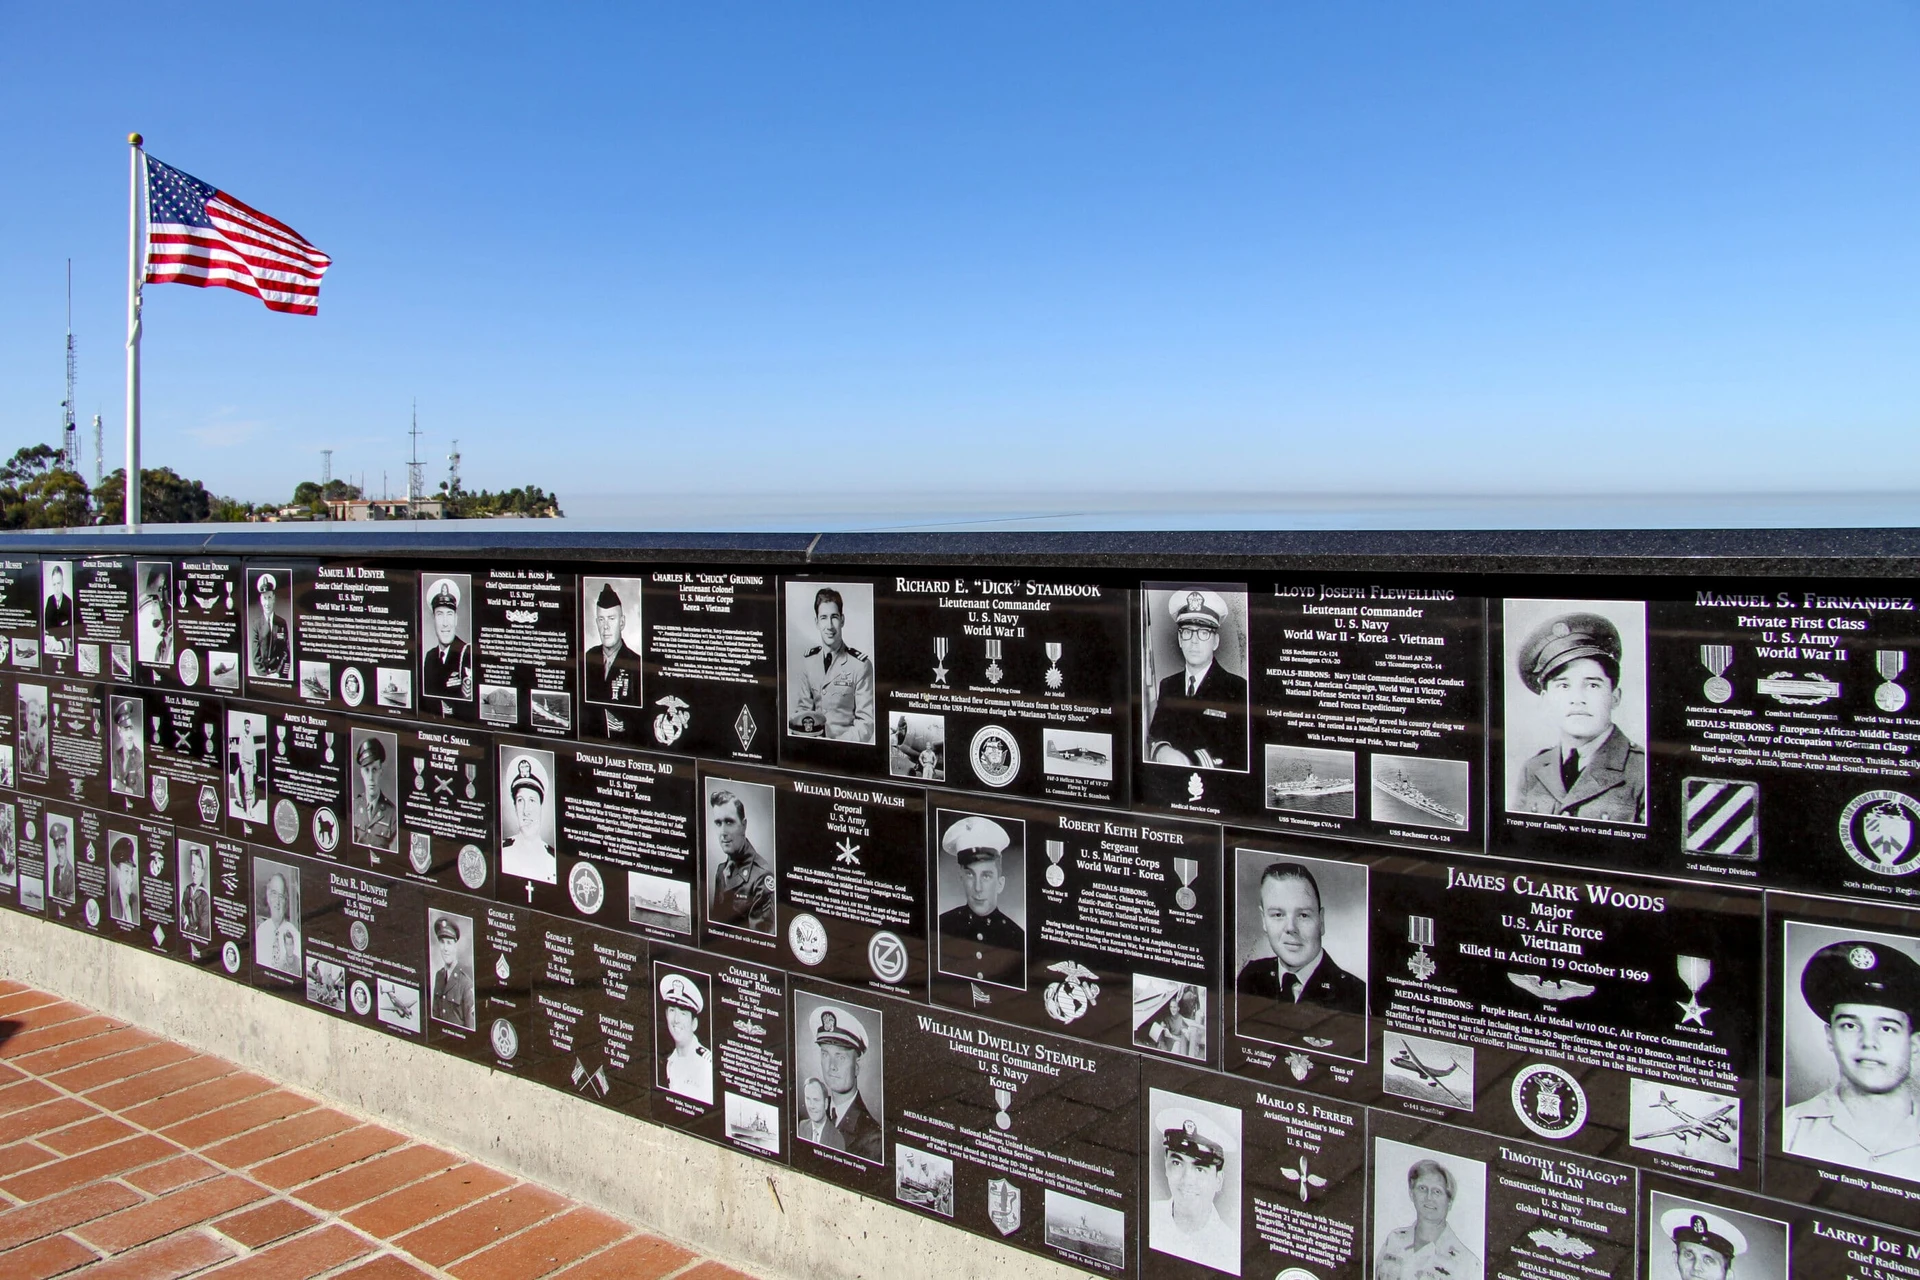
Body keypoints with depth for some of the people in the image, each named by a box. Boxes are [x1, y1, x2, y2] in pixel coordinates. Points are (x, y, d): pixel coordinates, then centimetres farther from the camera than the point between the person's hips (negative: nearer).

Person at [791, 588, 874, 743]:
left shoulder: (860, 665, -8)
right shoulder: (807, 661, 7)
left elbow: (866, 724, -8)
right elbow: (803, 707, 13)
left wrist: (837, 744, -21)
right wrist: (807, 722, -8)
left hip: (846, 746, -3)